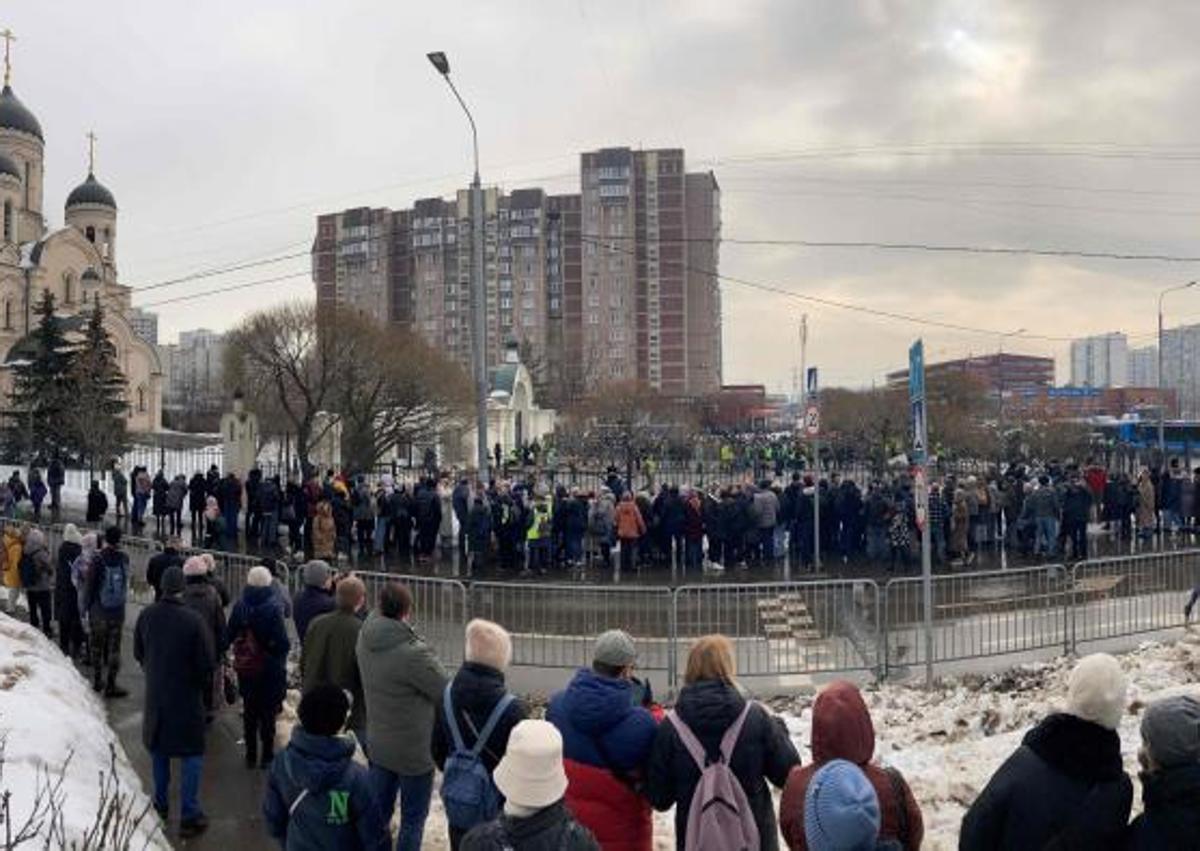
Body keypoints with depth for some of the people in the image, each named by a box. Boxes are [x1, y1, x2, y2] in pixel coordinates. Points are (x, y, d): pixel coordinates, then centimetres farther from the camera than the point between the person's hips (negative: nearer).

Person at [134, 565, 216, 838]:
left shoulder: (146, 616, -10)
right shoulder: (193, 620, -24)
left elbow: (138, 653, 5)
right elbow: (208, 662, -18)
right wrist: (203, 683, 3)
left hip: (155, 693, 5)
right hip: (187, 696, -4)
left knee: (159, 748, 22)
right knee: (192, 754, 6)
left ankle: (161, 803, 34)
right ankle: (189, 815, 5)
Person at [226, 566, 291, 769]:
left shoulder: (240, 606, -8)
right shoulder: (273, 607, -19)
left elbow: (228, 636, -1)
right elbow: (282, 640, -19)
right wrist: (284, 649, -1)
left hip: (245, 667, 3)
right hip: (270, 668, -3)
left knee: (249, 711, 16)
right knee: (268, 712, 10)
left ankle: (251, 755, 24)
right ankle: (267, 756, 16)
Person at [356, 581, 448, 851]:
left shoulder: (366, 638, -13)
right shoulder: (414, 653, -32)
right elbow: (448, 694, -17)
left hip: (378, 744, 7)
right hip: (414, 749, -7)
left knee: (378, 811, 22)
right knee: (413, 819, 12)